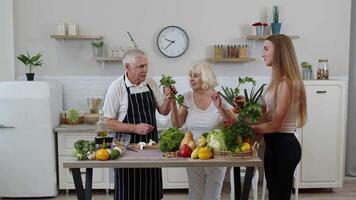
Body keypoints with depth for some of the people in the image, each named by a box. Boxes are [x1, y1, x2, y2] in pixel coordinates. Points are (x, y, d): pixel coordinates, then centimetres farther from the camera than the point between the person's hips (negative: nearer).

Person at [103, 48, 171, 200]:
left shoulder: (151, 83, 3)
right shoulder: (117, 87, -12)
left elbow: (163, 111, 8)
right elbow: (109, 122, -11)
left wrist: (167, 100, -12)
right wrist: (135, 128, -21)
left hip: (151, 142, 5)